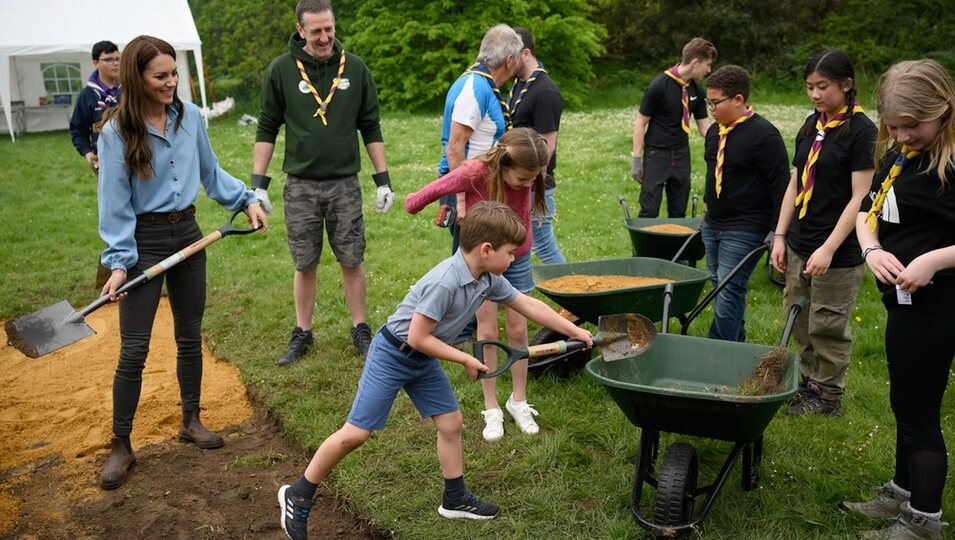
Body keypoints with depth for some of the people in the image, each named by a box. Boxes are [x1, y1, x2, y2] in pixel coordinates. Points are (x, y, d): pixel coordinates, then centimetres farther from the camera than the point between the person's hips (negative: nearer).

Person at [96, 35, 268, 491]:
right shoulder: (116, 132, -14)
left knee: (190, 337, 15)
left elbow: (211, 172, 11)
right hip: (144, 242, -4)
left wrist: (246, 199, 1)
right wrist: (119, 262, -16)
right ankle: (121, 446, 14)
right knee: (133, 350, -1)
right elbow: (114, 203, -12)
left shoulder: (190, 117, -3)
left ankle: (191, 421, 34)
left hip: (187, 235, 5)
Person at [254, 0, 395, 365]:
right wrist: (258, 185, -2)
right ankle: (302, 333, 23)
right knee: (305, 264, 8)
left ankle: (360, 330, 21)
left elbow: (370, 128, 6)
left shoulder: (355, 68, 1)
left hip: (344, 184, 1)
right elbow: (267, 129, 3)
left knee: (352, 261, 6)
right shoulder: (281, 70, -2)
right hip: (300, 186, 0)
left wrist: (383, 180, 3)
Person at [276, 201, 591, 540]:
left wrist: (575, 331, 10)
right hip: (392, 355, -8)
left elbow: (529, 305, 6)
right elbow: (418, 337, -27)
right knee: (356, 433, -4)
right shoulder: (445, 283, -32)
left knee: (451, 422, 11)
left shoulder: (489, 279, -6)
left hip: (422, 360, 8)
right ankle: (298, 496, 13)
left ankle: (456, 500, 28)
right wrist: (466, 360, -17)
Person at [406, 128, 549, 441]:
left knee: (518, 330, 8)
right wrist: (414, 202, 3)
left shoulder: (527, 176, -19)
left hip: (517, 259, 3)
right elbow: (433, 191, -15)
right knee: (488, 332, 4)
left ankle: (519, 402, 24)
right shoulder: (475, 174, -30)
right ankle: (491, 408, 17)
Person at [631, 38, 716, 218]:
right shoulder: (659, 85, -14)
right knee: (649, 210, -6)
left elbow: (704, 126, 9)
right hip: (656, 154, -6)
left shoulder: (697, 90, 4)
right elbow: (641, 122, -9)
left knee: (679, 211, 9)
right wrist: (636, 159, -11)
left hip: (682, 154, 6)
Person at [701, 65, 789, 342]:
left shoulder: (763, 135, -15)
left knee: (728, 293, -8)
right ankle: (736, 344, 28)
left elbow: (781, 184, -15)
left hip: (744, 230, -8)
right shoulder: (715, 131, 10)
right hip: (712, 224, 8)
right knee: (720, 287, 14)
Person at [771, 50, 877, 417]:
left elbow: (860, 197, -16)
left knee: (828, 326, 5)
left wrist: (829, 249, -20)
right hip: (799, 245, 7)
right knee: (799, 321, 14)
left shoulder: (861, 131, -12)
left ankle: (829, 396, 21)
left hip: (837, 253, -7)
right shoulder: (811, 125, 9)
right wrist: (780, 236, 8)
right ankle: (809, 383, 31)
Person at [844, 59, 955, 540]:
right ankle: (902, 494, 39)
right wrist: (872, 249, -5)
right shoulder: (896, 154, 7)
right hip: (907, 301, 9)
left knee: (916, 410, 4)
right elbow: (867, 211, 14)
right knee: (909, 404, 21)